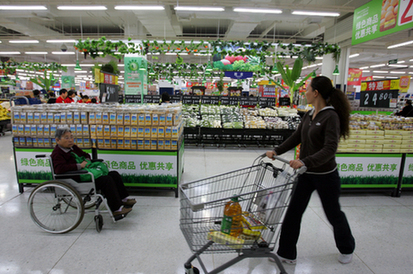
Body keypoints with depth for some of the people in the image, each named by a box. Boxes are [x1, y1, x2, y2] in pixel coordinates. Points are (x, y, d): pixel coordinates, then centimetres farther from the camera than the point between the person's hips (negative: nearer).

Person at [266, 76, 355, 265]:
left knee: (333, 214, 17)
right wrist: (277, 151, 0)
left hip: (325, 175, -6)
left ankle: (347, 248, 47)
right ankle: (287, 254, 22)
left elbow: (330, 149, -27)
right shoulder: (309, 115, 4)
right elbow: (296, 137, 10)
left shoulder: (331, 116, -19)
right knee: (293, 212, 7)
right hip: (306, 174, 7)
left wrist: (305, 161, -37)